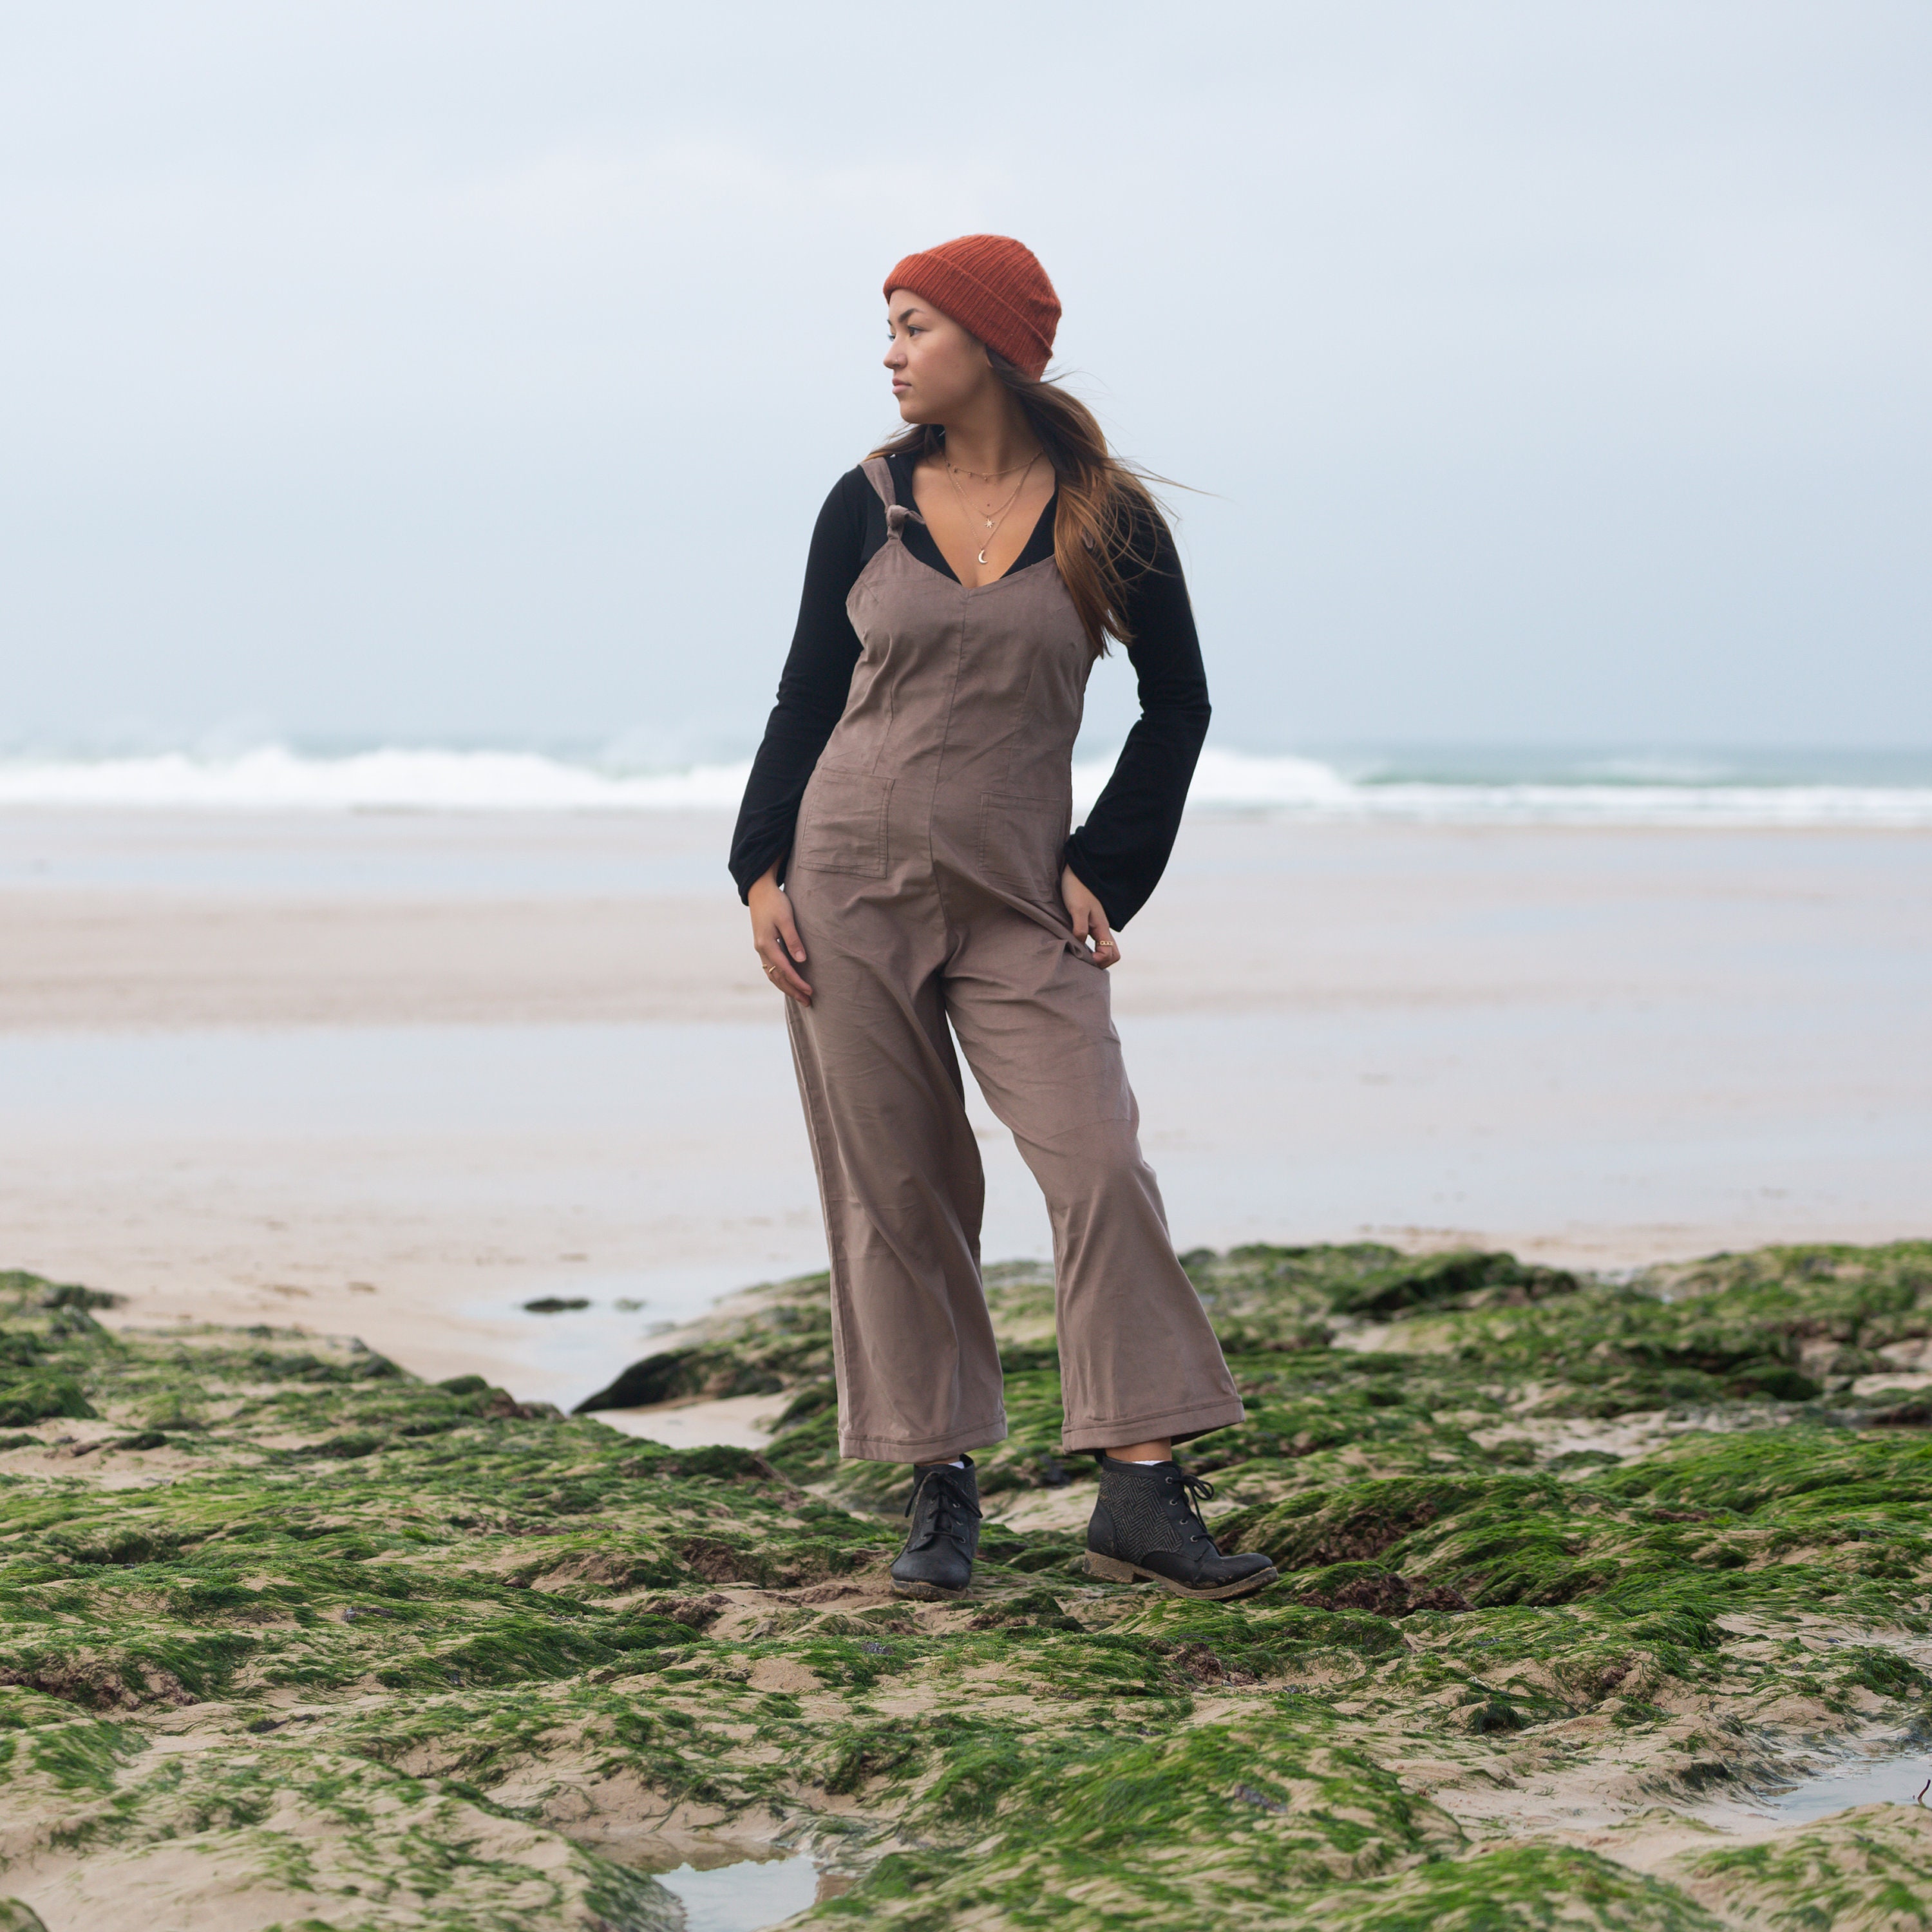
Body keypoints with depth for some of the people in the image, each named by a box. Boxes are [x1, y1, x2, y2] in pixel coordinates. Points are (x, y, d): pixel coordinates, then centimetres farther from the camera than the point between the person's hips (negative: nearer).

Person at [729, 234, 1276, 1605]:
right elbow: (807, 697, 10)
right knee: (893, 1191, 2)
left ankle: (1142, 1490, -10)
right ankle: (943, 1488, 11)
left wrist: (1105, 871, -1)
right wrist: (762, 870, 1)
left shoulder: (1105, 518, 0)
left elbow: (1178, 705, 7)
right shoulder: (868, 505, 4)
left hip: (1018, 901, -1)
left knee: (1100, 1165, -12)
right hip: (851, 882, 1)